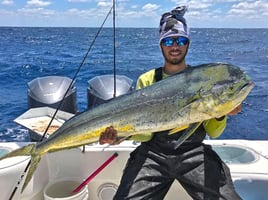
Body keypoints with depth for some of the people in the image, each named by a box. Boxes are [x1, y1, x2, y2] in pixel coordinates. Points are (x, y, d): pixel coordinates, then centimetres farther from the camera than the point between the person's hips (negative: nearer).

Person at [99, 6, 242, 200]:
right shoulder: (146, 80, 6)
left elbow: (213, 132, 7)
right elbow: (145, 134, -1)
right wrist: (119, 135, -20)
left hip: (194, 153, 1)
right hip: (153, 153, 0)